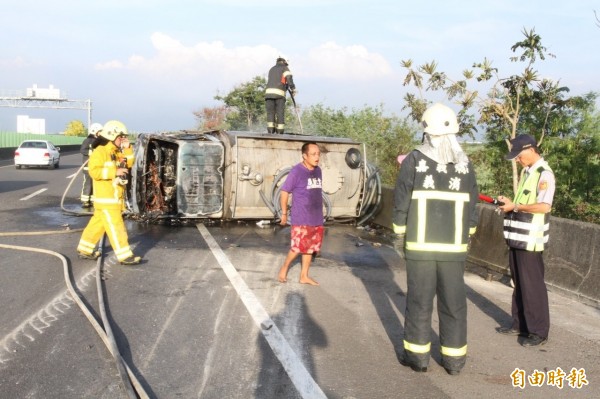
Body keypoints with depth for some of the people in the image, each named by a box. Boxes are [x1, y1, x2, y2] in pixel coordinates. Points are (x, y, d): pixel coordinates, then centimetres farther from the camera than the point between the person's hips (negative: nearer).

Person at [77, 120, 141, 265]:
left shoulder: (117, 152, 15)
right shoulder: (100, 152, -13)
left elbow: (129, 163, 12)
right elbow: (94, 171, -21)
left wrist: (127, 149, 1)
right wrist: (114, 172, -24)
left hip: (114, 196, 10)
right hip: (105, 196, -10)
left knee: (98, 222, 17)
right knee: (115, 226, -8)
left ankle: (85, 249, 28)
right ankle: (124, 256, -7)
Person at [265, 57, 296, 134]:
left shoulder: (272, 69, 27)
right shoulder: (285, 68, 11)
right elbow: (289, 78, -5)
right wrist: (293, 89, -3)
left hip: (269, 91, 4)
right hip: (279, 93, -4)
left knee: (270, 112, 2)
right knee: (280, 113, 1)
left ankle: (270, 130, -9)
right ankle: (279, 132, -2)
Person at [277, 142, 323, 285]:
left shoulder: (318, 171, 8)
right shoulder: (296, 171, -12)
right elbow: (284, 191, -8)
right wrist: (284, 213, -7)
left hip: (316, 219, 7)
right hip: (301, 219, -6)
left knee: (310, 248, 11)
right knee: (298, 247, -5)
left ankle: (304, 276, 23)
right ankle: (284, 268, 19)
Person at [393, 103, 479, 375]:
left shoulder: (414, 160, -8)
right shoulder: (465, 164, 2)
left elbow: (401, 203, -6)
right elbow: (471, 208, 7)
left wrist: (400, 236, 6)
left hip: (420, 244, -2)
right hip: (453, 246, 3)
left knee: (419, 300, 7)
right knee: (453, 302, 9)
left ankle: (417, 355, 14)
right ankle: (454, 359, 16)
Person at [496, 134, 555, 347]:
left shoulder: (544, 173, -13)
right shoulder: (526, 172, 14)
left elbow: (544, 206, -21)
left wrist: (515, 206, -16)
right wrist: (509, 202, 4)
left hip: (530, 239, -9)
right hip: (517, 237, 9)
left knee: (532, 285, -2)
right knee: (519, 283, 15)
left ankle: (539, 331, 8)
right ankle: (520, 324, 25)